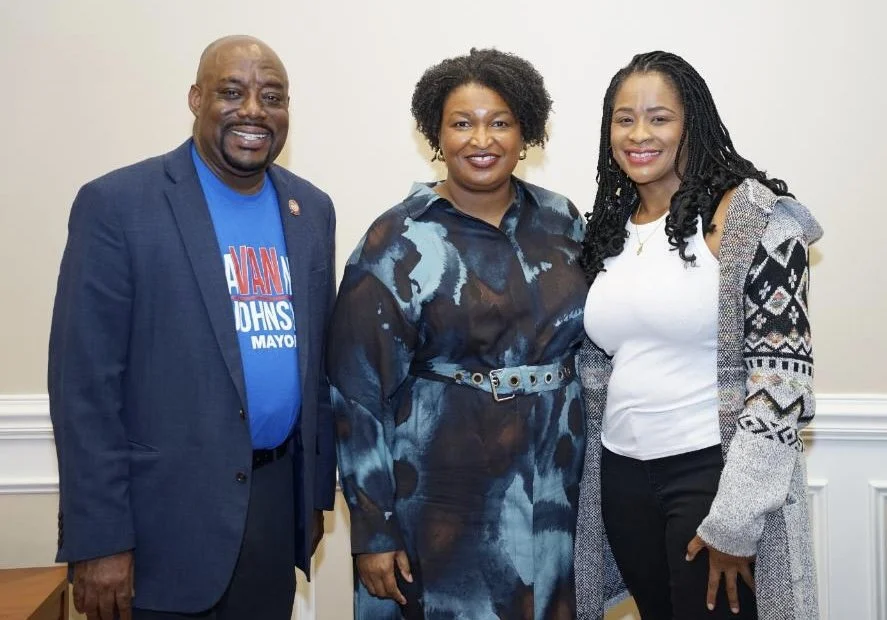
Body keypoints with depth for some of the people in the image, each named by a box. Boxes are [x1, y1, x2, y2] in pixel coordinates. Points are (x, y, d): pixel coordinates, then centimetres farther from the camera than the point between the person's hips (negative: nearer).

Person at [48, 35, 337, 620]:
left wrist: (316, 490, 13)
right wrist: (99, 539, -13)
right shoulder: (118, 204, -10)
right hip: (166, 515, -5)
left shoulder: (311, 209, 7)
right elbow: (84, 382, -12)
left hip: (278, 497, 5)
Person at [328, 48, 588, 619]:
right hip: (441, 493, -4)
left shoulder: (560, 220, 2)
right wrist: (373, 530, -11)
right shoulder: (399, 243, -11)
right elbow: (358, 393, -10)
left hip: (552, 482, 4)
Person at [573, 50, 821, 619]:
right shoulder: (609, 227, 8)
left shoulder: (752, 215, -11)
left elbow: (783, 373, -16)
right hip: (622, 475, 6)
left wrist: (734, 520, -18)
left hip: (714, 470, -6)